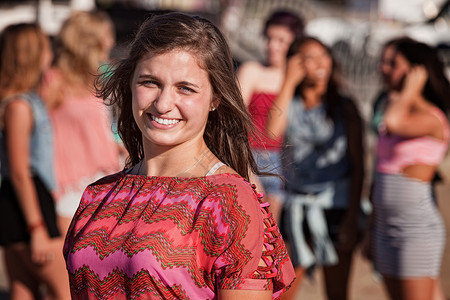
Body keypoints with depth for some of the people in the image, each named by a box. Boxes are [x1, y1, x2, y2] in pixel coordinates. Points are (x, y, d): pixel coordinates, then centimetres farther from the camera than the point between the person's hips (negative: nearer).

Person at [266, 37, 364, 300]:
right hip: (297, 205, 2)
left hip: (336, 206, -1)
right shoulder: (290, 105, 4)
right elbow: (272, 131, -20)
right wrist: (289, 81, -13)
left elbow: (358, 166, -1)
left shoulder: (344, 107, 1)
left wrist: (352, 217, -9)